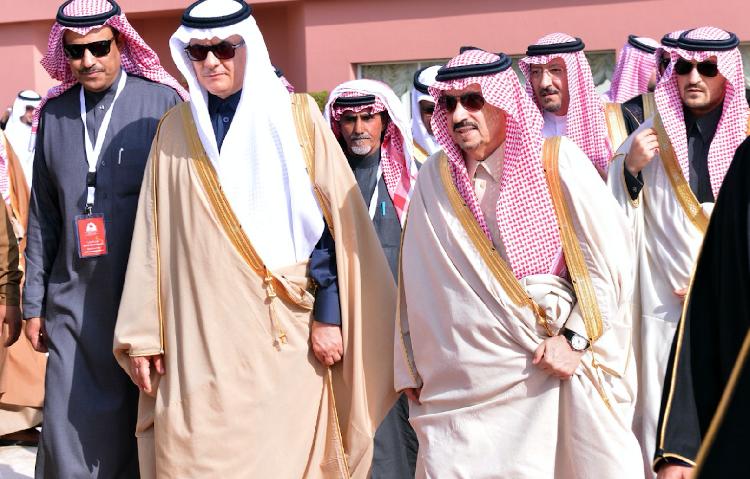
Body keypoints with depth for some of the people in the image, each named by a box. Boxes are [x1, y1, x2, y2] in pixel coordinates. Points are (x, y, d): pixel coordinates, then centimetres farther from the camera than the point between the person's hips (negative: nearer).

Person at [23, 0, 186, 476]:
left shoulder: (162, 103, -3)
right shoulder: (55, 113, 11)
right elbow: (43, 216, 15)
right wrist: (34, 301, 13)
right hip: (75, 299, 3)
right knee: (72, 433, 1)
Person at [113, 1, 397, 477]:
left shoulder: (296, 117, 3)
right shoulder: (175, 130, 10)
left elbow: (331, 220, 0)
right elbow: (152, 235, 9)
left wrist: (329, 313, -5)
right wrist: (143, 332, 5)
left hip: (287, 335, -2)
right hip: (200, 337, 2)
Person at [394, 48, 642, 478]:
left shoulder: (557, 160, -4)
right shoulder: (435, 177, 6)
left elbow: (611, 256, -6)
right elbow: (417, 279, 9)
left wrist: (575, 338, -12)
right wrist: (411, 367, 10)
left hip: (551, 366, -2)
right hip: (463, 382, 3)